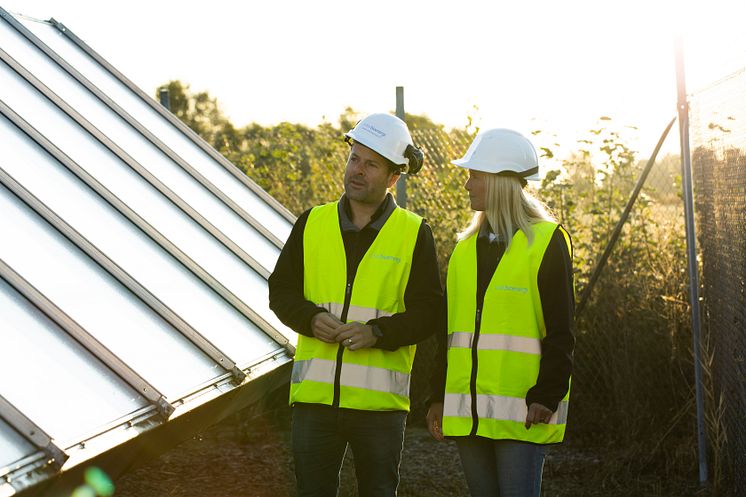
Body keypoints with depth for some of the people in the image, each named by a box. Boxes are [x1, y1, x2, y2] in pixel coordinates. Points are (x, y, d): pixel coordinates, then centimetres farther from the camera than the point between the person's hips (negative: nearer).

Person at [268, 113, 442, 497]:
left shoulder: (414, 234, 2)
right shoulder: (312, 224, 9)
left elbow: (427, 311, -3)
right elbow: (281, 290, 9)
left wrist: (378, 332, -18)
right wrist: (312, 318, -11)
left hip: (380, 397, -2)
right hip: (315, 393, 2)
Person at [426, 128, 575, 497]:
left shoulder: (546, 242, -4)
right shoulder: (467, 246, 15)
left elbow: (560, 331, -7)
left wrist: (547, 395, -14)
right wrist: (439, 395, 12)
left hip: (520, 410, -6)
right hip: (468, 411, 6)